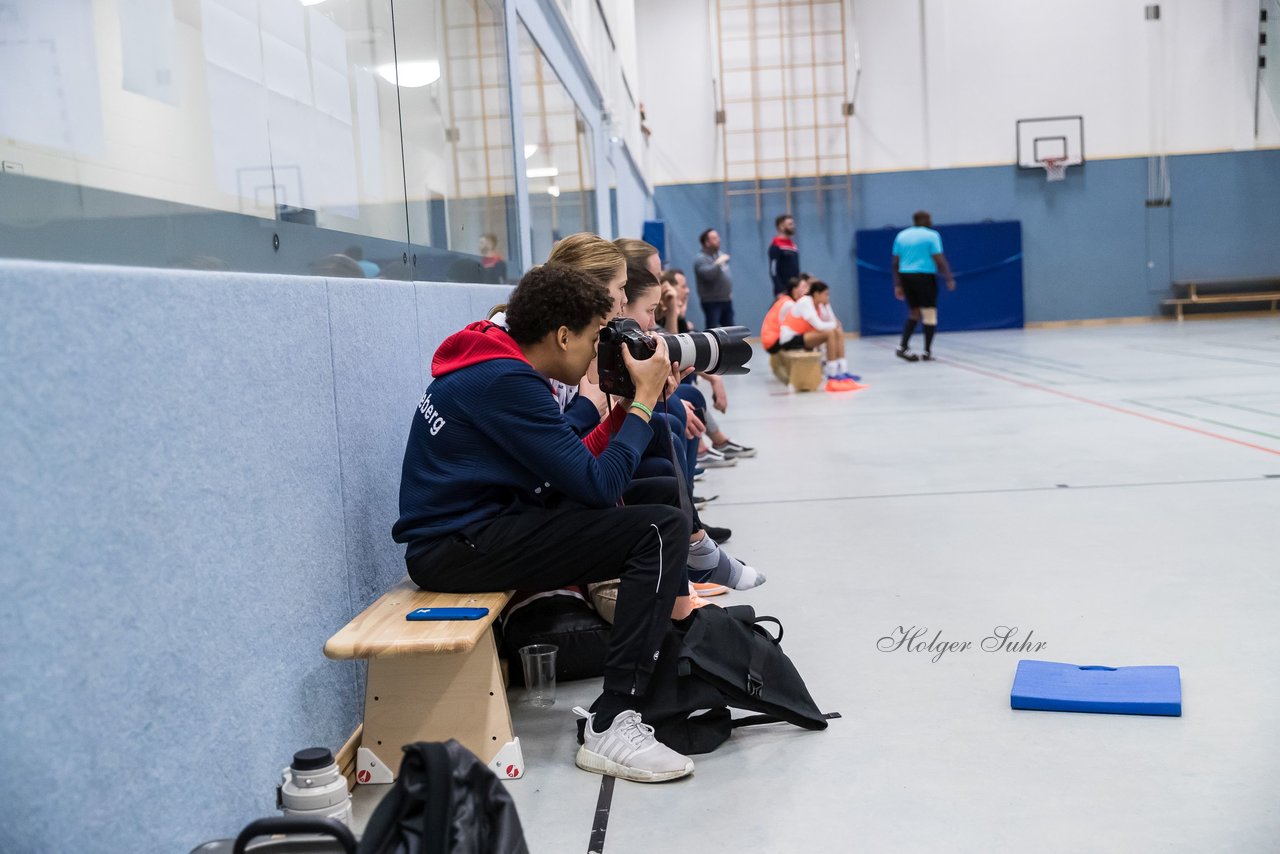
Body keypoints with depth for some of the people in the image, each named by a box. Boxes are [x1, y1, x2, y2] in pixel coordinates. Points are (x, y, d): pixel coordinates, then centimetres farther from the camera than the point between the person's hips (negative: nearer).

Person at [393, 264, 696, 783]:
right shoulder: (505, 381, -17)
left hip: (465, 529, 11)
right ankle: (610, 727, -21)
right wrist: (643, 401, -9)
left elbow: (572, 466, 14)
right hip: (455, 549, -11)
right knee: (663, 528, -20)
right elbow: (597, 484, -19)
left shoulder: (490, 363, 13)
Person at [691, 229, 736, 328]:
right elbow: (707, 274, -31)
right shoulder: (700, 258, -13)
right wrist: (718, 263, -27)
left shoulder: (720, 254, 13)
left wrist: (730, 291, 17)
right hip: (712, 301, -8)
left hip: (726, 299, 8)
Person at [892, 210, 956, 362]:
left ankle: (903, 347, 1)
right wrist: (949, 279, -2)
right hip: (924, 277, -5)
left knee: (914, 313, 15)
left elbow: (895, 263, 9)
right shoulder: (931, 235, -3)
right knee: (930, 313, 2)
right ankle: (927, 352, 2)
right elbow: (939, 260, -10)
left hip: (905, 276, 6)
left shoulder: (901, 235, 11)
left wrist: (897, 285, 11)